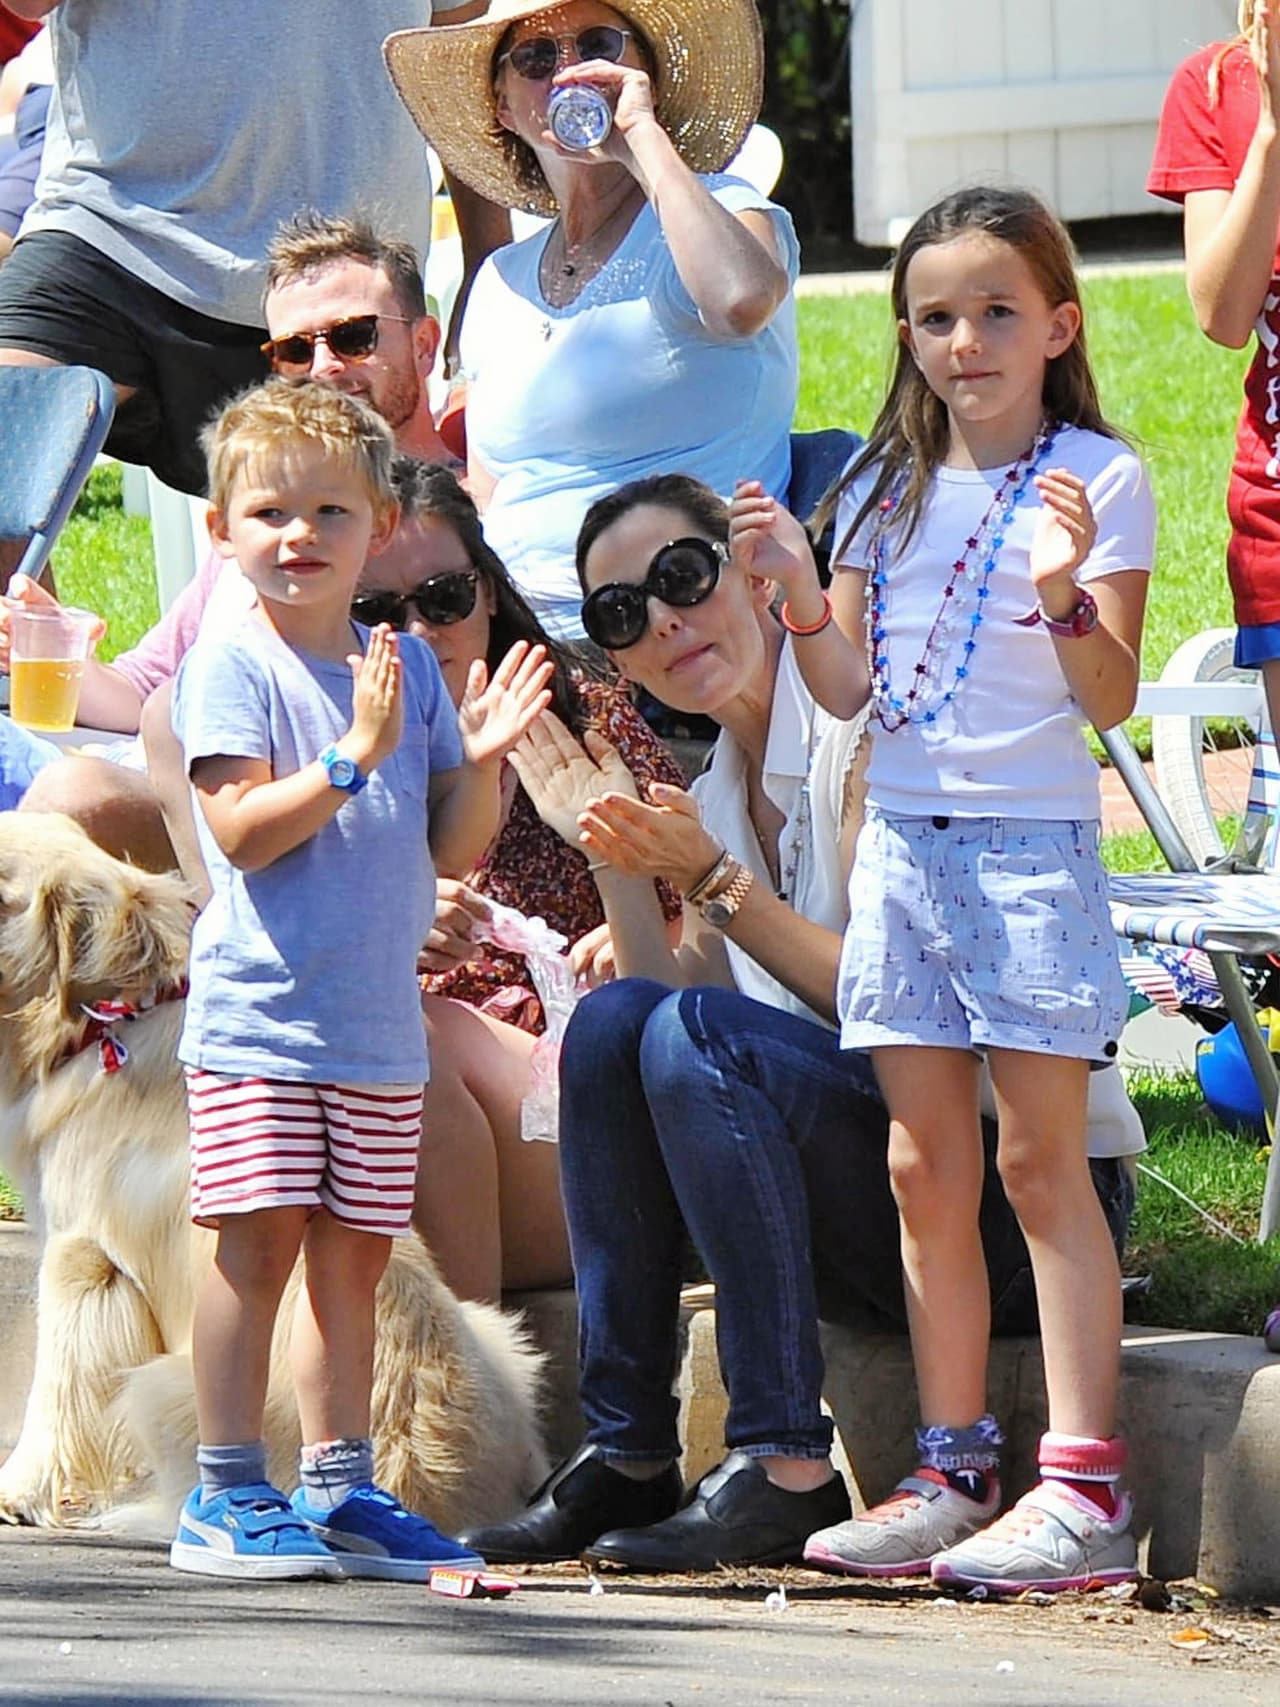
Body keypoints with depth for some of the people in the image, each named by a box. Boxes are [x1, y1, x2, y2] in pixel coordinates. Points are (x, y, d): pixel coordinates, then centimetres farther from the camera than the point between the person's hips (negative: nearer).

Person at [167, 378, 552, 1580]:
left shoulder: (407, 667, 12)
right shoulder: (232, 666, -5)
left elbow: (452, 848, 12)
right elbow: (243, 828, -16)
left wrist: (480, 758, -6)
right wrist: (356, 755, -22)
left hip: (378, 1025, 6)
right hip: (258, 1015, -6)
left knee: (352, 1252, 9)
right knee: (260, 1240, -8)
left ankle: (338, 1489, 15)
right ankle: (227, 1493, -3)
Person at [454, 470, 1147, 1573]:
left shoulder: (866, 729, -10)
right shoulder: (723, 793, 14)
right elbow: (669, 995, 3)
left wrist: (714, 881, -16)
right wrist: (615, 856, -5)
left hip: (1030, 1186, -7)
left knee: (694, 1036, -25)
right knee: (612, 1021, -10)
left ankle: (788, 1472, -26)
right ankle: (627, 1457, -9)